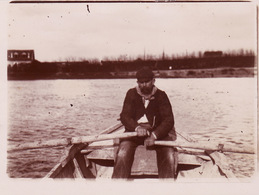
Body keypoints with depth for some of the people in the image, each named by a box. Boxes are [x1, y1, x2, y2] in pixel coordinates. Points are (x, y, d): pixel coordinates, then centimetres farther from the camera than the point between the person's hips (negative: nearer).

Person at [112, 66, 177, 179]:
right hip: (134, 130, 0)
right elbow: (124, 116, -1)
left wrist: (154, 135, -24)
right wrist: (137, 128, -24)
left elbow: (169, 120, -6)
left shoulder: (161, 96, 3)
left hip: (157, 131, 0)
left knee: (169, 155, -26)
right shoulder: (132, 94, 7)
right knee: (122, 154, -28)